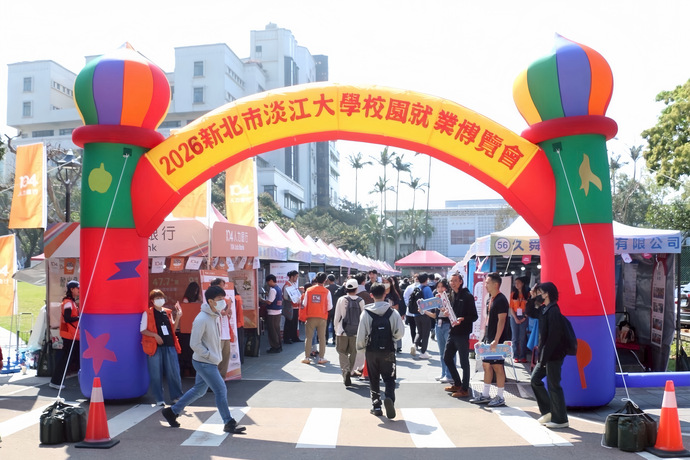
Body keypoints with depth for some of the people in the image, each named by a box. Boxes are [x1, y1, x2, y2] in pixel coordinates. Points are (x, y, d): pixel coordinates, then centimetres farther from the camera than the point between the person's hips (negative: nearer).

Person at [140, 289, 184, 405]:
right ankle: (159, 399, 11)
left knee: (174, 372, 4)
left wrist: (177, 317, 3)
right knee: (156, 374, 0)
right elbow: (143, 330, -2)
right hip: (155, 346, -4)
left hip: (169, 345, 4)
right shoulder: (147, 313, 0)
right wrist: (155, 335, -15)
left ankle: (176, 396, 14)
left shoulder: (168, 312, 14)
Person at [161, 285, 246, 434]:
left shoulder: (215, 316, 6)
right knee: (221, 390, -7)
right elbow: (194, 344, -22)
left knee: (199, 390, 20)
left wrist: (217, 356, 10)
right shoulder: (202, 319, -22)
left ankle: (172, 411, 34)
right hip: (204, 362, -10)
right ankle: (229, 423, 4)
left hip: (210, 362, 10)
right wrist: (210, 356, -17)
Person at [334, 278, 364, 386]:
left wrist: (336, 329, 10)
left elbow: (337, 317, -3)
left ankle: (345, 371, -11)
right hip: (356, 332, 1)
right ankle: (349, 373, 19)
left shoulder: (341, 300, -7)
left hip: (343, 331, -1)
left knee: (342, 353, 9)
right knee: (353, 353, 15)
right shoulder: (361, 301, -4)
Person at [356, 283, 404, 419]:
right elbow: (399, 333, -9)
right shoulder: (393, 312, -7)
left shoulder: (366, 313, -8)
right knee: (389, 379, 8)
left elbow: (361, 334, -8)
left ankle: (376, 406, 18)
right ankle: (389, 398, -19)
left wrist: (360, 347, 9)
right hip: (388, 351, 0)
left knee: (374, 379, 16)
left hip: (371, 351, 0)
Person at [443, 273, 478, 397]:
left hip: (463, 333, -8)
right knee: (447, 358, 15)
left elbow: (474, 316, -14)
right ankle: (457, 383, 30)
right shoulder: (450, 295, 11)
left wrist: (462, 319, -28)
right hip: (452, 331, 8)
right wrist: (446, 313, 0)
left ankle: (464, 389, 12)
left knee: (464, 362, 2)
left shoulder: (467, 296, -11)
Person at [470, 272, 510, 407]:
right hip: (489, 338, 9)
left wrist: (496, 340, -24)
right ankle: (485, 395, 21)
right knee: (486, 365, 13)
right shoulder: (491, 298, 13)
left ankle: (500, 397, 8)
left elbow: (501, 321, -20)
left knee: (497, 366, -3)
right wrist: (486, 336, 19)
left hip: (497, 340, -9)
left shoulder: (501, 300, -15)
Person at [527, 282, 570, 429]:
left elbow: (554, 336, -23)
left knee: (553, 386, -1)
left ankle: (560, 420, 10)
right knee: (535, 380, 15)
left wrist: (545, 356, -21)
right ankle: (548, 411, 25)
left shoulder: (553, 311, -19)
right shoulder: (544, 309, 9)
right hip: (545, 354, 10)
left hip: (553, 355, -10)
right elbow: (530, 312, 27)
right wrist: (532, 298, 11)